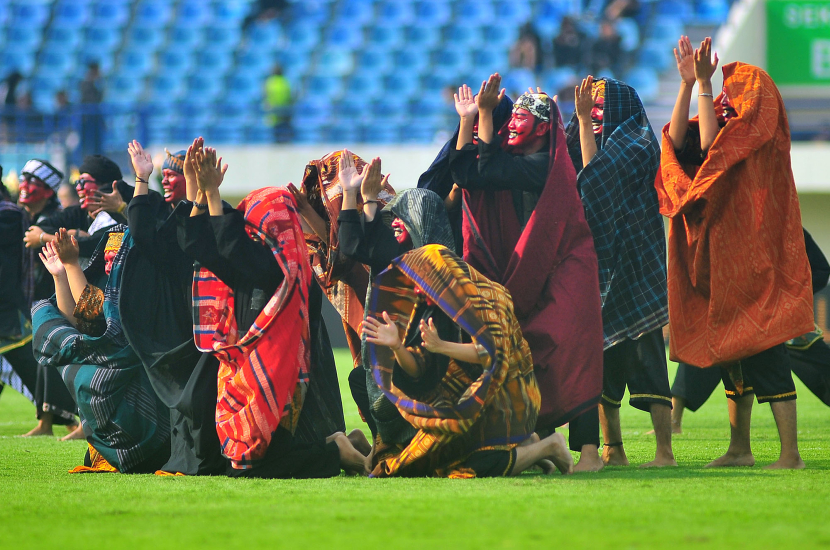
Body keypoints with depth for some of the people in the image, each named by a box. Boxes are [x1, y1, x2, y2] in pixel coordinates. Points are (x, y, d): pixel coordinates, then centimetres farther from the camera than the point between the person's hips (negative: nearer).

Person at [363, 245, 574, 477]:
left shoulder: (487, 297, -14)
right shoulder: (429, 310, 6)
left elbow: (493, 353, -27)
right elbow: (416, 369, 2)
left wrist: (442, 346, -36)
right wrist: (396, 346, -18)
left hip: (504, 399, -8)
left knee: (481, 466, -25)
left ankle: (548, 447, 1)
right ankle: (526, 445, 12)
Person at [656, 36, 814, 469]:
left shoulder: (759, 136, -11)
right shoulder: (727, 132, 13)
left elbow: (710, 145, -25)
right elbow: (678, 139, 2)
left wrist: (704, 85, -22)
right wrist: (688, 83, -4)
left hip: (752, 260, -9)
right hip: (721, 260, 9)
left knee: (763, 352, -12)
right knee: (730, 352, 12)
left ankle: (790, 453, -13)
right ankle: (740, 449, 20)